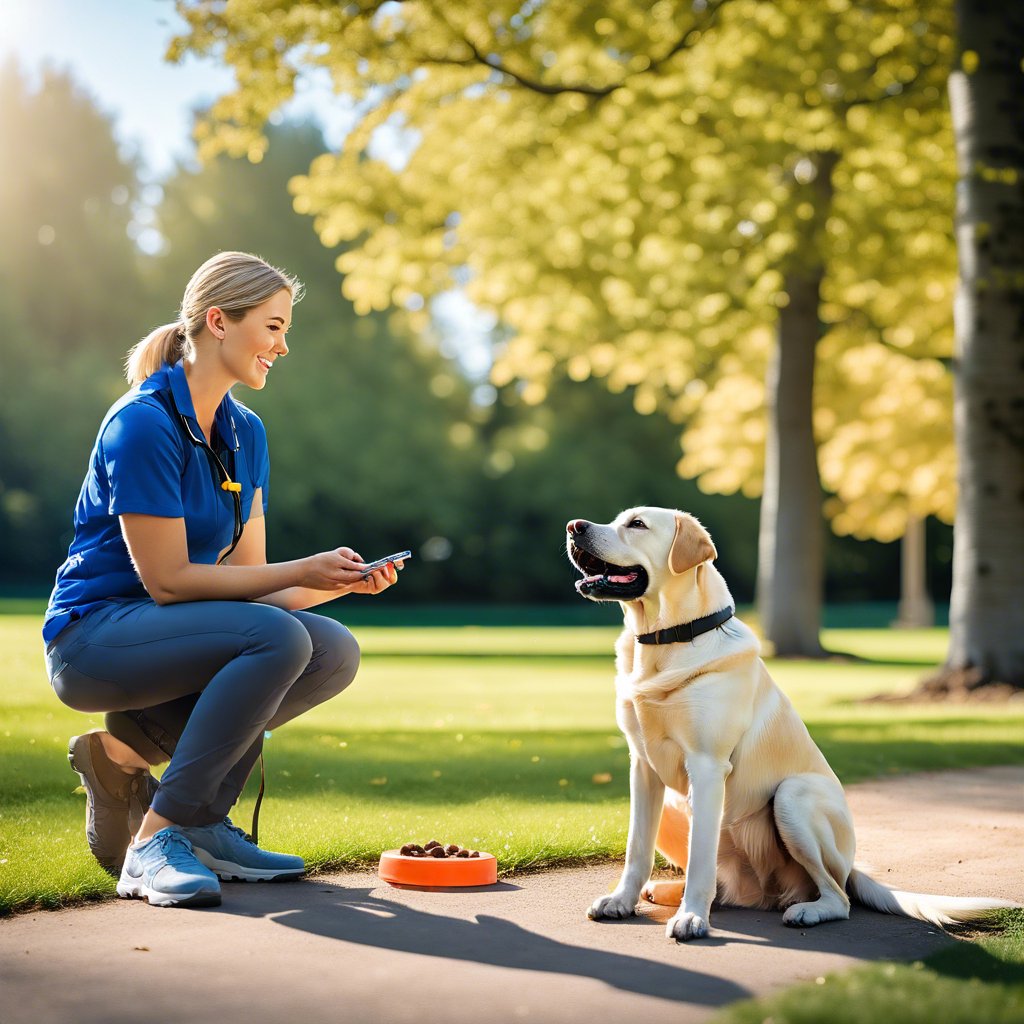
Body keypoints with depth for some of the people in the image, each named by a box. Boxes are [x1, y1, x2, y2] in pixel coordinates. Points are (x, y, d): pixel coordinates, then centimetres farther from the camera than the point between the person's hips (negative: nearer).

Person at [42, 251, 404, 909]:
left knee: (336, 651, -11)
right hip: (95, 636, -8)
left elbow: (245, 578, 5)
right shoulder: (143, 423, -18)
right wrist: (303, 572, -20)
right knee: (279, 637, -29)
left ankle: (131, 750, -2)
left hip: (170, 630, 8)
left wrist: (341, 581, -12)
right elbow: (166, 579, -20)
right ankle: (154, 842, -22)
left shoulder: (246, 433, 8)